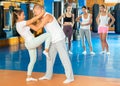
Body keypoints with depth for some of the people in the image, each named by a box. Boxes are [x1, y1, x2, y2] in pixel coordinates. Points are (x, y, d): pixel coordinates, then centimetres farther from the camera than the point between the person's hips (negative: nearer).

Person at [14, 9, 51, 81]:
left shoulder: (19, 24, 14)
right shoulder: (21, 23, -16)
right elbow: (33, 20, -17)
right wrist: (41, 14, -8)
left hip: (29, 44, 10)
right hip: (32, 42, -10)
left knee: (33, 60, 18)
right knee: (48, 35, -10)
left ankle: (29, 77, 22)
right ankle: (46, 51, -1)